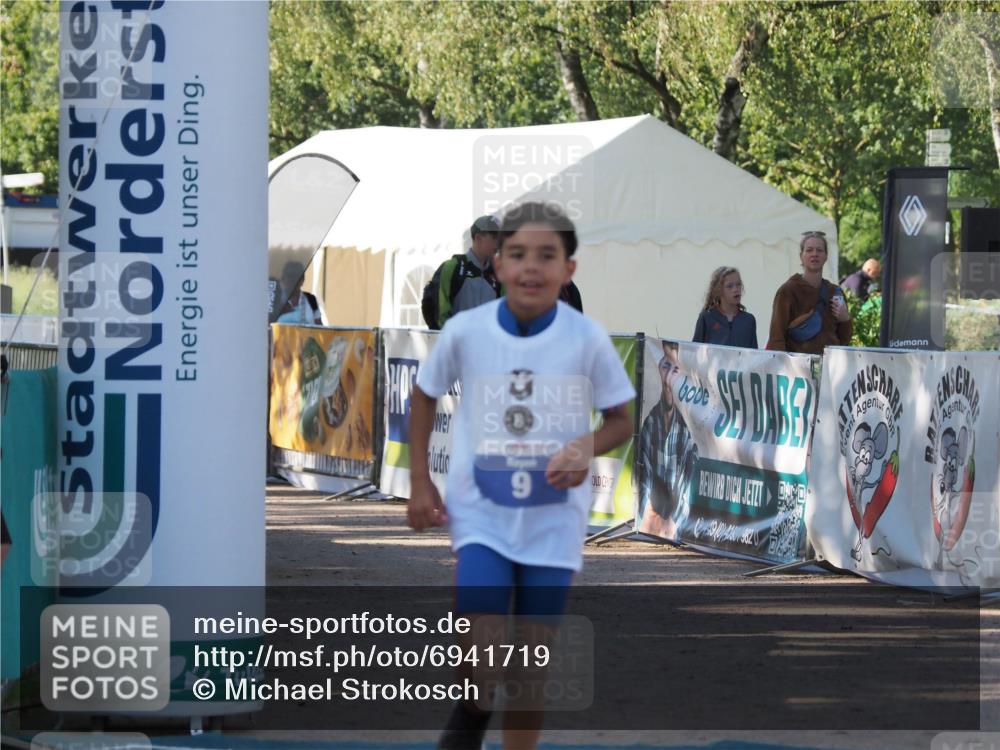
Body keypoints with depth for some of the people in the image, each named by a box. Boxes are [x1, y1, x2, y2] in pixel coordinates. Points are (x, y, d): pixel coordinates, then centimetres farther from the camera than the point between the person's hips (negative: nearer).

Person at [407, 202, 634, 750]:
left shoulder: (587, 339, -9)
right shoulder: (464, 332, -8)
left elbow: (622, 418, 3)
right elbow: (424, 396, 10)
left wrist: (586, 447, -19)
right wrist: (419, 483, 6)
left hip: (554, 516, 1)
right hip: (480, 511, -1)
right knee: (482, 652, -15)